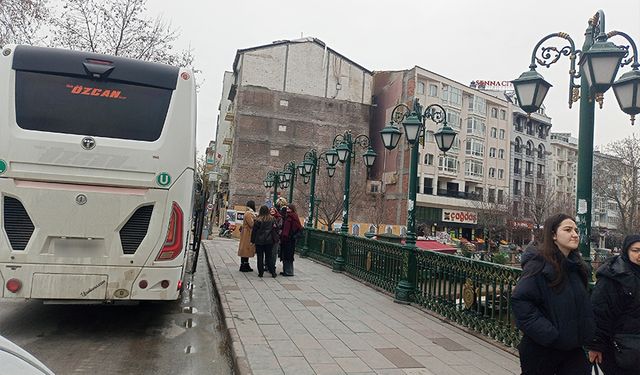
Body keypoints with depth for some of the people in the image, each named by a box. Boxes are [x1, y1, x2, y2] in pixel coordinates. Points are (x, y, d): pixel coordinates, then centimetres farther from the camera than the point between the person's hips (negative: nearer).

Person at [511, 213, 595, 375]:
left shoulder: (576, 265, 7)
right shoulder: (540, 263, -18)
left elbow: (583, 305, 20)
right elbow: (520, 301, -24)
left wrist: (586, 334, 8)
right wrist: (547, 334, -24)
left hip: (572, 347, 7)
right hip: (541, 349, -6)